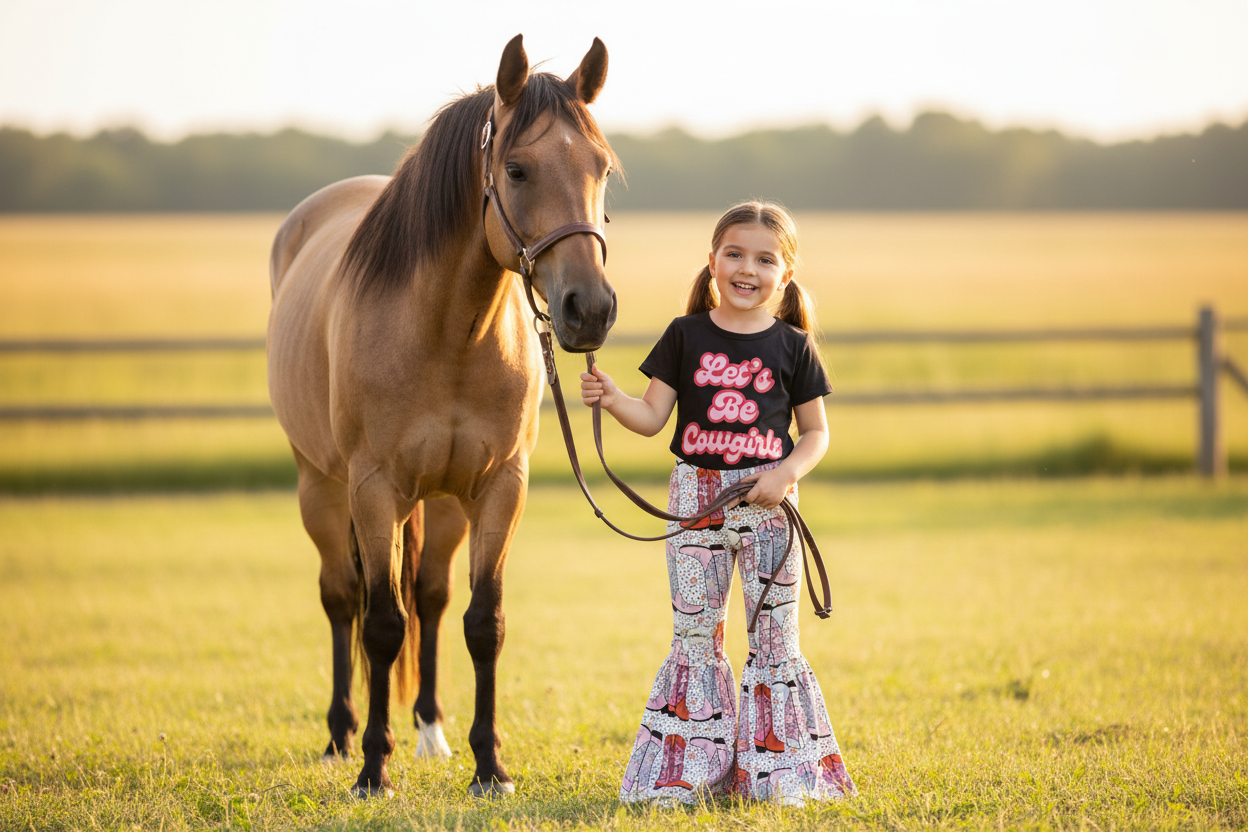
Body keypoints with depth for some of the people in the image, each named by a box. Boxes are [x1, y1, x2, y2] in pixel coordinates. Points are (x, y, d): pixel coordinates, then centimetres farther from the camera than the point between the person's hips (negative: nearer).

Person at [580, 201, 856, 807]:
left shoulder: (792, 346, 1)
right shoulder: (687, 336, 2)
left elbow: (816, 431, 6)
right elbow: (652, 417, 1)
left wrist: (789, 473, -12)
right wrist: (612, 400, -19)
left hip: (766, 502, -1)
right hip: (696, 496, 1)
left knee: (774, 632, 3)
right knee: (694, 632, 5)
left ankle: (778, 771, 11)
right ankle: (688, 770, 11)